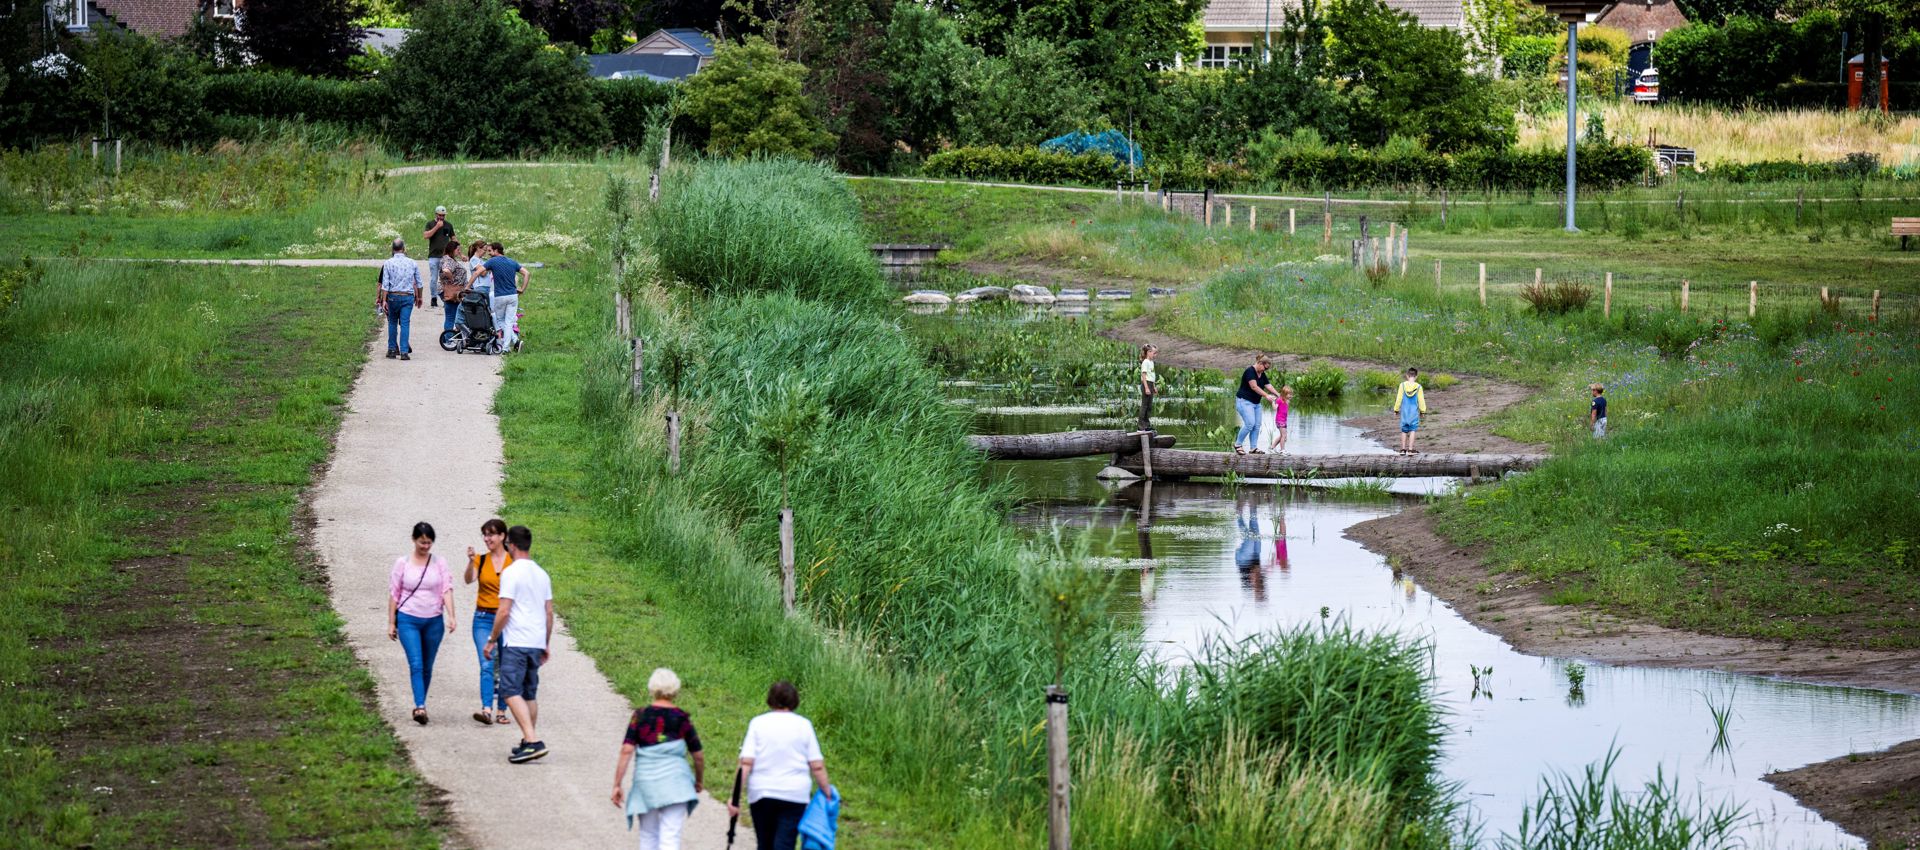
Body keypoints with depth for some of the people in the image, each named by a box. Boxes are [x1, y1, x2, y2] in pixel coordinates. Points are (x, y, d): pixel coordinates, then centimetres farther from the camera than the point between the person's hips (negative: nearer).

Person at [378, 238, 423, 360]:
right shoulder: (412, 263, 1)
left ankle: (392, 349, 16)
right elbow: (418, 283, 8)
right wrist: (419, 297, 21)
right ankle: (404, 351, -5)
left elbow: (384, 284, -5)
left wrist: (383, 300, -3)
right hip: (408, 296, 0)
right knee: (405, 323, 1)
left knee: (392, 323, 14)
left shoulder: (388, 264, -3)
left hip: (393, 296, 0)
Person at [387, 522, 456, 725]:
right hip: (408, 619, -2)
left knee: (427, 667, 9)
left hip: (433, 621, 2)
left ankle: (420, 705, 21)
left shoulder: (439, 563, 4)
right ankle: (420, 707, -23)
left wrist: (451, 616, -17)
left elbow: (447, 590, -2)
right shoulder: (402, 563, 1)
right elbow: (394, 594, 5)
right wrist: (391, 623, 3)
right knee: (416, 664, -15)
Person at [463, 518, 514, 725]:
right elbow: (469, 580, -13)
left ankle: (501, 710, 12)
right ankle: (486, 709, -21)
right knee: (487, 665, -11)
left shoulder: (513, 561, 1)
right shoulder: (481, 560, 4)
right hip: (484, 618, 0)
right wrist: (471, 562, -30)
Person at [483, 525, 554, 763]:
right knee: (529, 694, 15)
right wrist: (546, 645, 24)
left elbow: (504, 612, -14)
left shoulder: (512, 573, -10)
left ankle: (533, 741, -24)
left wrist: (491, 640, -5)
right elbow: (549, 613, 17)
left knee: (511, 692, -11)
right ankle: (527, 743, 17)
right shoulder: (542, 574, 14)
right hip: (536, 643, 8)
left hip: (516, 643, -8)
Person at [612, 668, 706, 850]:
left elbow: (626, 751, -7)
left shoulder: (640, 716, 0)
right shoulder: (682, 719, 1)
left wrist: (617, 784, -4)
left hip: (645, 780, 1)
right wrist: (699, 781, 23)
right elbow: (698, 756, 6)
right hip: (675, 781, -1)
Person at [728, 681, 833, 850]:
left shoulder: (758, 723, 1)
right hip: (794, 794, -1)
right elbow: (817, 766, -3)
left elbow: (746, 763, -7)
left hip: (761, 793, 1)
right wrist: (827, 792, 6)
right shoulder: (803, 725, 1)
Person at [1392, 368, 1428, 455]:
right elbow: (1421, 400, -2)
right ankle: (1410, 449, -1)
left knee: (1404, 430, 11)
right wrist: (1422, 410, 11)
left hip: (1404, 412, 1)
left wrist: (1396, 409, 9)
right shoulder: (1418, 387, -8)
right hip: (1414, 412, -1)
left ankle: (1403, 449, 14)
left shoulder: (1403, 385, -6)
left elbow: (1399, 399, -2)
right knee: (1412, 430, 2)